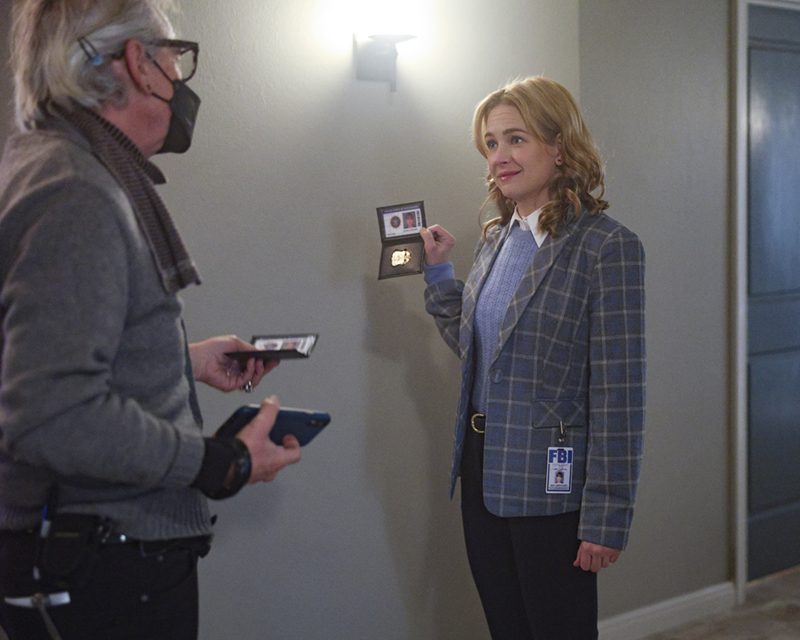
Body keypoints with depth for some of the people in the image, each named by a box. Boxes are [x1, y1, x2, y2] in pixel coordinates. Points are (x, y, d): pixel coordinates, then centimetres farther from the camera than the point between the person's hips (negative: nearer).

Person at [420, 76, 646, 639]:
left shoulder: (607, 247, -15)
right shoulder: (496, 238, 8)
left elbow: (619, 396, -16)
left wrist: (606, 519, -17)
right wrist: (438, 272, 9)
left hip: (550, 488, -7)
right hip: (483, 474, 7)